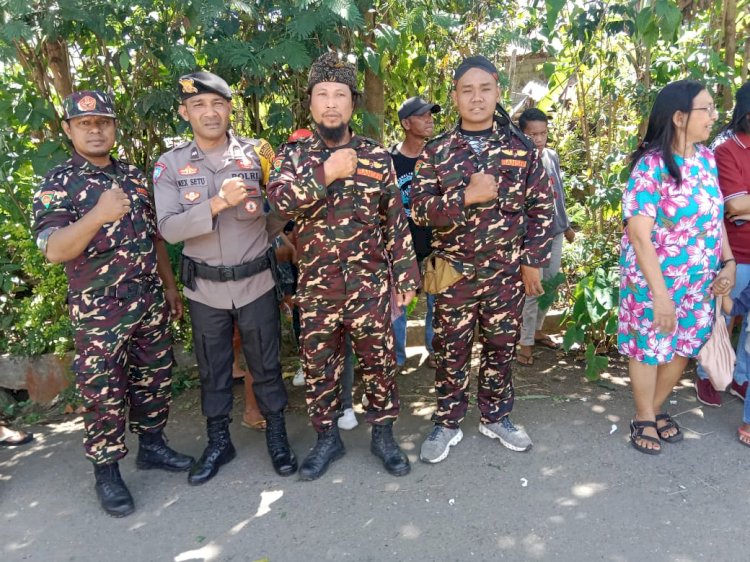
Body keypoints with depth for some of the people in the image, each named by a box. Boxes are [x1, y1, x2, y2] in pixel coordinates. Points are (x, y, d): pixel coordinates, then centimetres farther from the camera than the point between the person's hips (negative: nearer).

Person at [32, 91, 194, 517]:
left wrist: (170, 285, 15)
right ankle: (107, 474, 18)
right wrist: (98, 215, -34)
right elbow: (54, 251, -20)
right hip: (99, 311, -5)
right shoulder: (58, 184, -7)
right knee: (104, 393, 2)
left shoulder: (135, 176, 9)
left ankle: (152, 445, 34)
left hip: (150, 303, 5)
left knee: (154, 378, 15)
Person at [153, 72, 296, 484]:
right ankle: (218, 441, 34)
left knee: (266, 365, 12)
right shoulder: (170, 165, -4)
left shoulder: (257, 154, -5)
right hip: (204, 288, 1)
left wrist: (257, 239, 2)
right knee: (212, 370, 15)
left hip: (256, 282, -1)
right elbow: (169, 229, -14)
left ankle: (277, 436, 31)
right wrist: (217, 203, -24)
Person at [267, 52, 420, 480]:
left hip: (370, 284, 0)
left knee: (380, 361, 9)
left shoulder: (377, 155, 1)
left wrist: (406, 276, 1)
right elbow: (280, 200, -17)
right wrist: (326, 173, -22)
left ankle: (384, 434, 30)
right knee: (319, 365, 12)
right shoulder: (295, 155, 3)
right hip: (317, 286, 1)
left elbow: (396, 220, 3)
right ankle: (327, 438, 31)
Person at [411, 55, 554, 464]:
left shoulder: (521, 148, 2)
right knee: (451, 352, 8)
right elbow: (419, 209, -7)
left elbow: (541, 209, 4)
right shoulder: (436, 152, 0)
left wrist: (534, 262, 0)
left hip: (507, 273, 1)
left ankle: (496, 417, 33)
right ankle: (447, 424, 25)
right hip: (454, 273, -1)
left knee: (501, 349, 13)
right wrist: (466, 196, -20)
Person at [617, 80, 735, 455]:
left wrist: (728, 263, 2)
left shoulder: (706, 159, 2)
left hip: (699, 281, 7)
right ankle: (643, 419, 30)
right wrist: (660, 294, -23)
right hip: (655, 279, -6)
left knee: (682, 349, 16)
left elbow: (715, 216, 12)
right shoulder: (651, 166, -19)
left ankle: (656, 409, 38)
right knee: (649, 349, 9)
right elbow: (639, 236, -22)